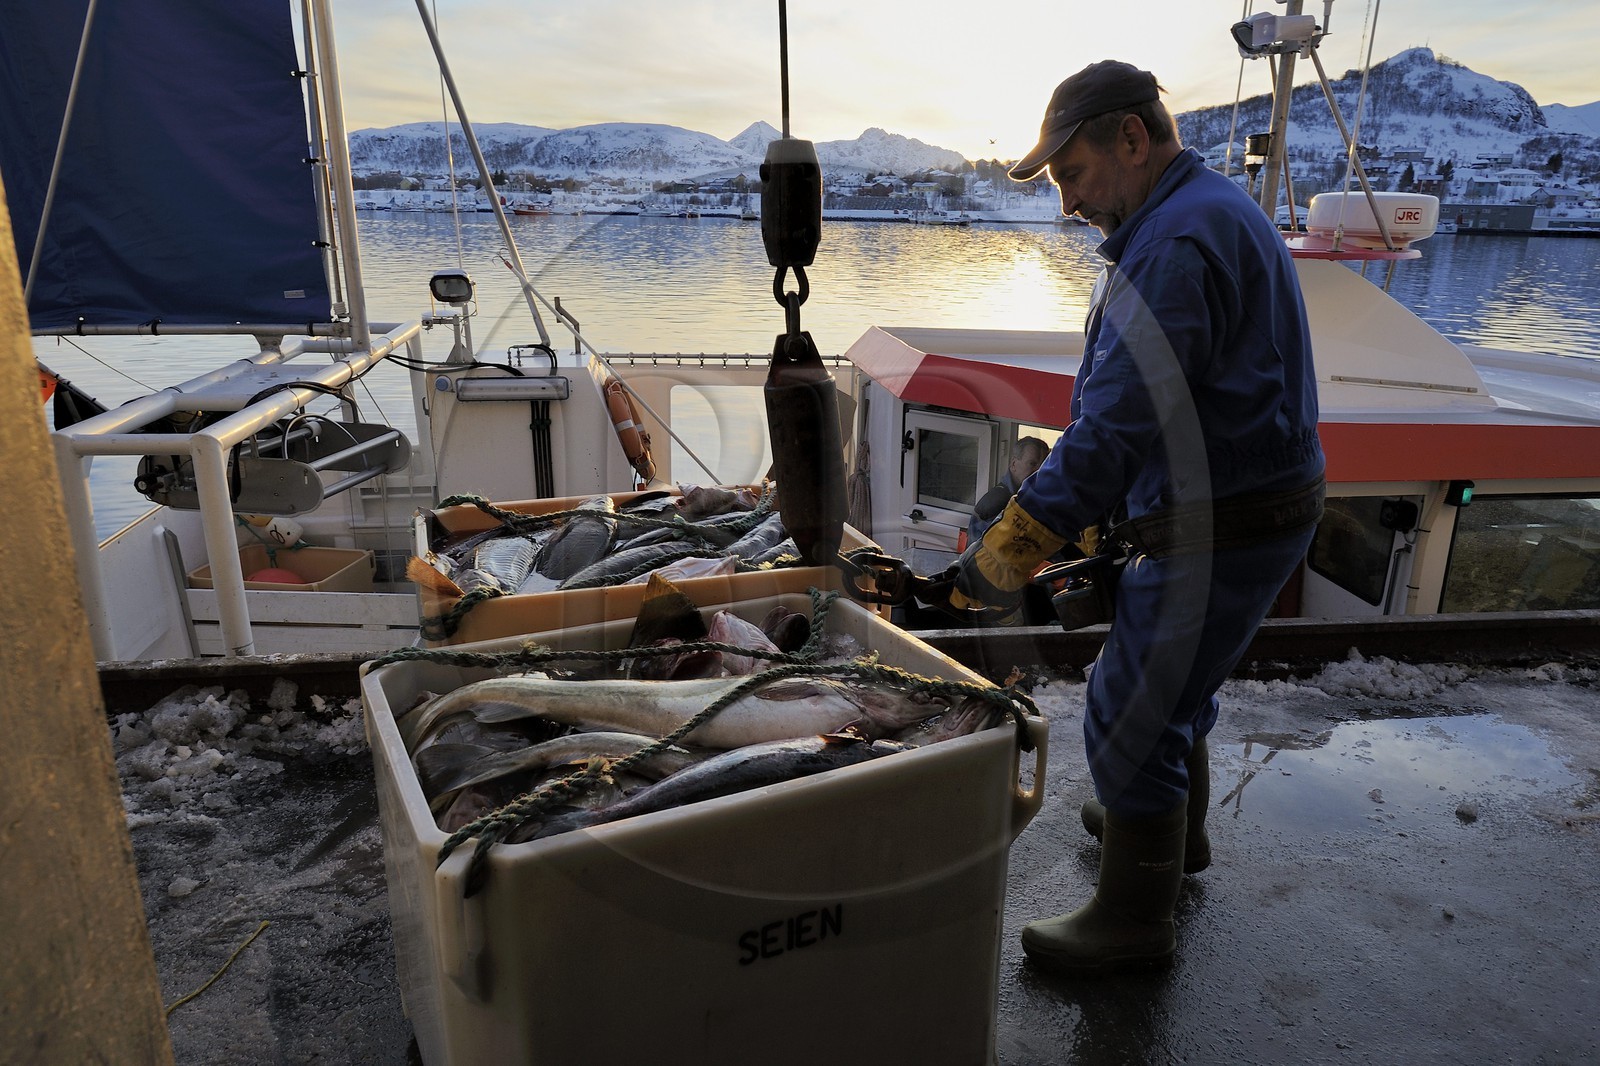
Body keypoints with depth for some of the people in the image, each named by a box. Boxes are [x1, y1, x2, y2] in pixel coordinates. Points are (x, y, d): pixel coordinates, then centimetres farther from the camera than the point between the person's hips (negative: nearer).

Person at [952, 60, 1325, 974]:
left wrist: (1015, 545, -23)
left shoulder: (1179, 238, -21)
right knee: (1174, 676, 27)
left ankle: (1134, 923, 18)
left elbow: (1118, 420, -28)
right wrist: (1105, 518, 14)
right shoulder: (1220, 211, 15)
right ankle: (1174, 829, 49)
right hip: (1261, 510, 11)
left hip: (1220, 531, -11)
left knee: (1131, 715, 0)